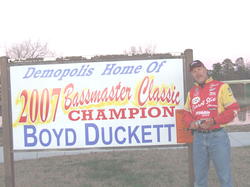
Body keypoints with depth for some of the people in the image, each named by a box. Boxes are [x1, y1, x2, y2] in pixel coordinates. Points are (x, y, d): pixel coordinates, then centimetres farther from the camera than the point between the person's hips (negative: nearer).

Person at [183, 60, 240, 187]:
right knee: (199, 175, 12)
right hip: (198, 136, 5)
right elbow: (186, 112, 20)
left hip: (217, 136, -5)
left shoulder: (221, 87, -3)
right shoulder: (191, 92, 14)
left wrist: (214, 121, -20)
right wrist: (190, 123, -3)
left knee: (224, 175, 0)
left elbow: (233, 109, -8)